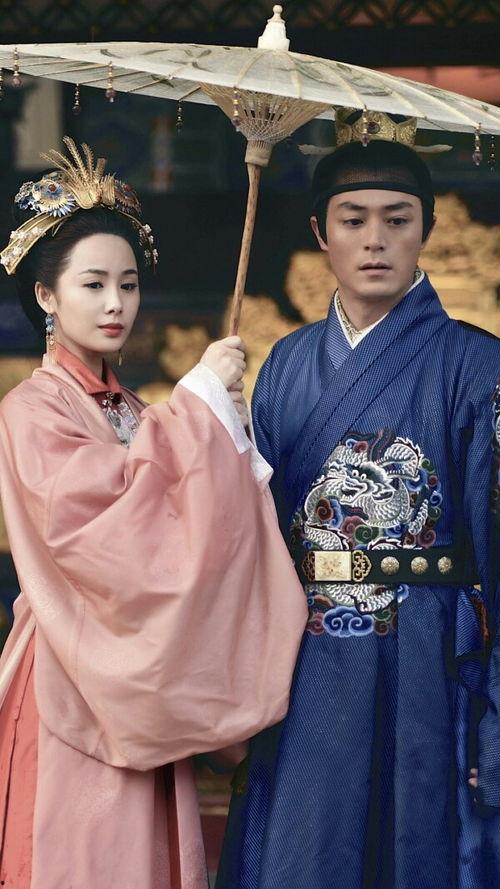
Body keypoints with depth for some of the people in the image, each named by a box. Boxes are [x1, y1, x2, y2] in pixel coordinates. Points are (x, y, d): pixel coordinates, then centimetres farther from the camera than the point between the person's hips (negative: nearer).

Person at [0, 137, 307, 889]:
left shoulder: (133, 412, 14)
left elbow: (171, 530, 9)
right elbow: (95, 522, -23)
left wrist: (223, 420, -3)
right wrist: (198, 404, -16)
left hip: (140, 683, 7)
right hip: (74, 681, -7)